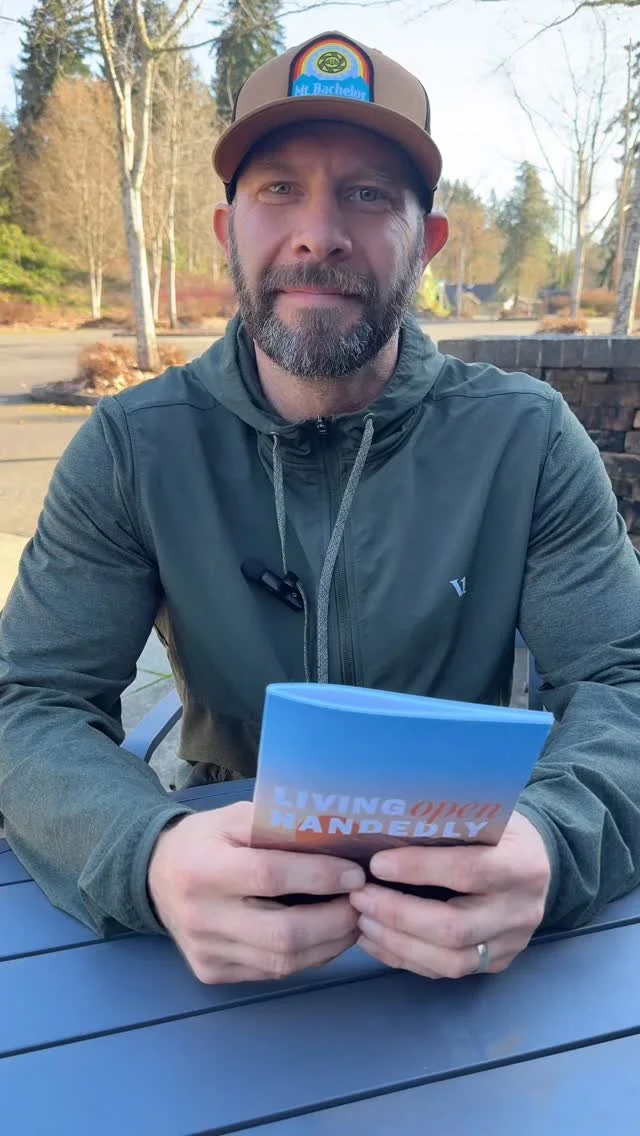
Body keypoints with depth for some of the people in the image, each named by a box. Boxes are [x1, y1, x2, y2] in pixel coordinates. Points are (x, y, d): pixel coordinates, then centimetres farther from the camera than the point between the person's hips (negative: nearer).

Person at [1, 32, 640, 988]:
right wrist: (149, 857, -32)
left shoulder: (528, 440, -6)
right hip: (235, 882, 0)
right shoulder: (131, 450, -6)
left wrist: (549, 842, -31)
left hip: (461, 887, 1)